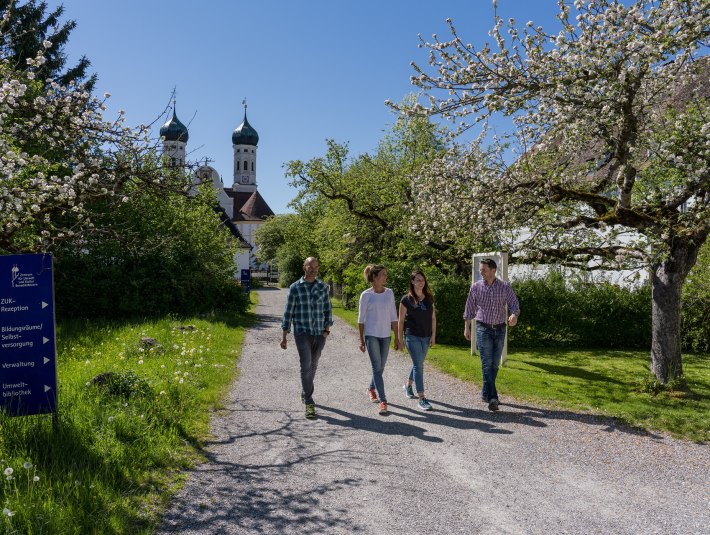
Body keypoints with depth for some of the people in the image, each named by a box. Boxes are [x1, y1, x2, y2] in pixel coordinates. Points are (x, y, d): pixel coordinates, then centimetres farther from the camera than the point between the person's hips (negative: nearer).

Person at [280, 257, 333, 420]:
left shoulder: (323, 287, 6)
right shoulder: (295, 288, -1)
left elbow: (328, 309, 11)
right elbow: (288, 312, 1)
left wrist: (327, 329, -1)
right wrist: (284, 336, -1)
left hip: (319, 333, 3)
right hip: (302, 333, -3)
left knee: (313, 366, 14)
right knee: (306, 365, -13)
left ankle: (305, 392, 37)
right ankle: (309, 403, -8)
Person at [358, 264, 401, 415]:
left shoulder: (389, 293, 4)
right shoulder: (366, 295, -6)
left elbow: (393, 317, 7)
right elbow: (361, 319, -1)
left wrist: (397, 338, 6)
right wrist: (361, 340, -1)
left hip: (385, 336, 4)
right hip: (371, 335, -4)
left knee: (380, 367, 14)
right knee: (377, 368, -8)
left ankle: (371, 388, 39)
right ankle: (383, 401, -6)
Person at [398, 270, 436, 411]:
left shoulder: (429, 298, 7)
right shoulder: (406, 299, -6)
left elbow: (433, 318, 10)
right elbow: (401, 320, -3)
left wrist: (433, 335, 4)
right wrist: (400, 338, -3)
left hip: (426, 337, 5)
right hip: (412, 336, -5)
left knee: (418, 364, 17)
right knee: (418, 365, -10)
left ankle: (408, 386, 41)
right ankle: (421, 399, -8)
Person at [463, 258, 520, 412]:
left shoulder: (505, 287, -3)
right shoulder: (476, 287, -2)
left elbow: (514, 304, -7)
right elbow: (469, 308, 5)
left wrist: (514, 315, -30)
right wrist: (466, 327, 5)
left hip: (500, 330, 2)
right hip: (483, 329, -2)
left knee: (494, 364, 10)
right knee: (487, 364, -10)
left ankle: (486, 393, 26)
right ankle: (492, 398, -15)